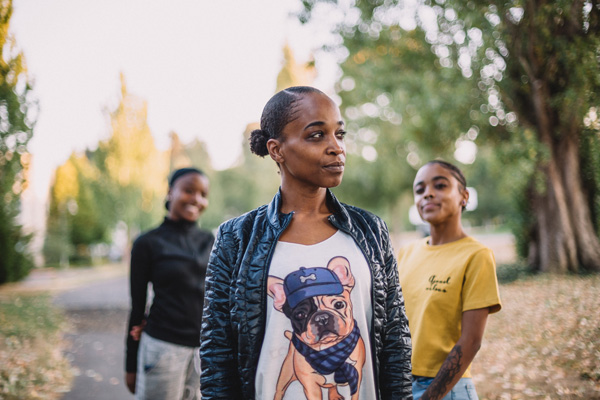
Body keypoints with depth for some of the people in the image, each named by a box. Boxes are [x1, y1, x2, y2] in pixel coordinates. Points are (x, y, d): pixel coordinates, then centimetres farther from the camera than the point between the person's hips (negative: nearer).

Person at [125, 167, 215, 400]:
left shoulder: (209, 241, 9)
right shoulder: (148, 243, -1)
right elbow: (137, 307, 1)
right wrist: (131, 366, 3)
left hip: (207, 348, 4)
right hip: (163, 347, -3)